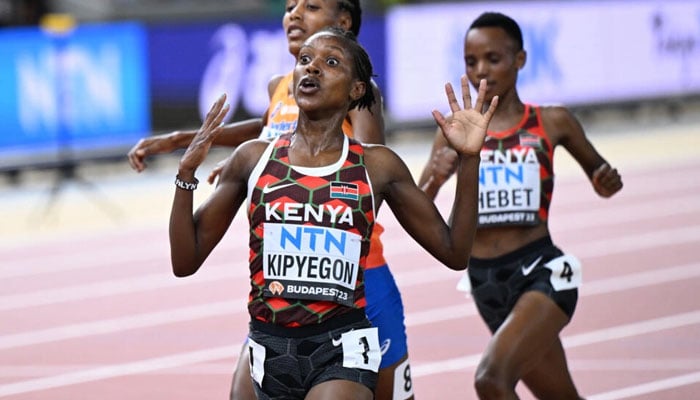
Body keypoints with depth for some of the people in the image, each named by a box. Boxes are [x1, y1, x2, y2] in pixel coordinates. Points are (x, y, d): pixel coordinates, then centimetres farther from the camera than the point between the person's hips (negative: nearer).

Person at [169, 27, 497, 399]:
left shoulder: (376, 166, 3)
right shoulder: (253, 159, 6)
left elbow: (454, 252, 6)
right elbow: (185, 261, 6)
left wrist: (468, 159, -3)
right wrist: (186, 173, -8)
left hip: (342, 346, -3)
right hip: (271, 349, 3)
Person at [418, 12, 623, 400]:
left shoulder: (552, 122, 0)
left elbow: (598, 171, 16)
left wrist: (607, 182, -7)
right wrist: (436, 179, -20)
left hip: (541, 272, -4)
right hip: (485, 282, 4)